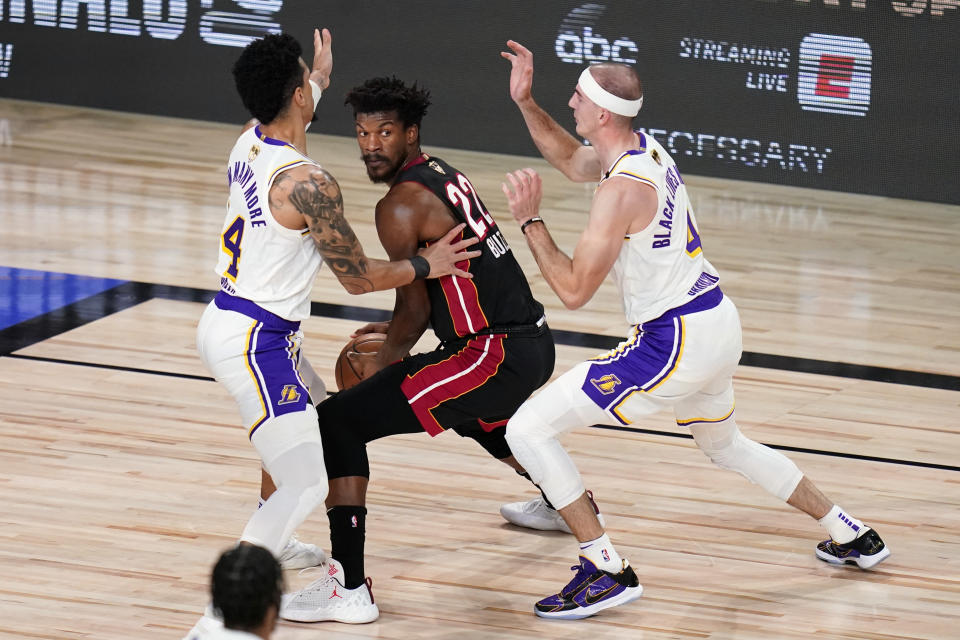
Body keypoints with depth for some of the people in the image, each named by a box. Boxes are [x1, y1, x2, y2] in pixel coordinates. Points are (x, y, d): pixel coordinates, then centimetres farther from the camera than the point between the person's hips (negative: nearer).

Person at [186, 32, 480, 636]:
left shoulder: (250, 143, 2)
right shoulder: (308, 184, -24)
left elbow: (288, 115, 31)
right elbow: (358, 276, -13)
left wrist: (321, 75, 47)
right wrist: (425, 265, 4)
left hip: (227, 321, 10)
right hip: (255, 342, -10)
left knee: (317, 416, 35)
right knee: (307, 487, -12)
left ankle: (271, 543, 52)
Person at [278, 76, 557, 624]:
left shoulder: (402, 204, -14)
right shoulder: (440, 173, 16)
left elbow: (416, 304, -11)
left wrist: (388, 357, 6)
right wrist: (396, 333, 23)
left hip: (496, 354, -10)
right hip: (533, 342, 10)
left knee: (338, 421, -10)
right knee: (475, 413, 44)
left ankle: (350, 589, -14)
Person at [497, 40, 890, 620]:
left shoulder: (622, 189, -21)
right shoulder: (648, 149, 6)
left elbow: (574, 290, -20)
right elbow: (572, 161, 27)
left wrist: (530, 221, -13)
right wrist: (525, 101, 17)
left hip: (675, 343, -10)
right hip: (720, 326, 10)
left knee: (529, 429, -9)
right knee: (726, 445, 36)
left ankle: (608, 571, -6)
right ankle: (850, 535, 43)